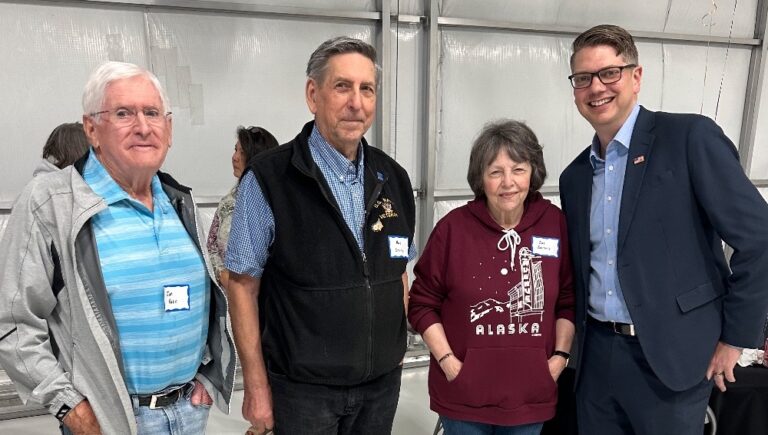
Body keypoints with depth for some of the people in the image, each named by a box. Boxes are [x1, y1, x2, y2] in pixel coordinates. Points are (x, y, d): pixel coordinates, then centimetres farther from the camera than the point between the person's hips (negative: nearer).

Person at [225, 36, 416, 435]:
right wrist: (256, 386, -9)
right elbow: (242, 285, -9)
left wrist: (395, 347, 9)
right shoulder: (268, 179, -13)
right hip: (303, 387, -4)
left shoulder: (393, 178, 1)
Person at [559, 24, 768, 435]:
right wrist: (581, 337, 9)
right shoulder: (574, 176, 8)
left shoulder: (690, 137, -9)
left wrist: (735, 338, -8)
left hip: (670, 354, -5)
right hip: (597, 353, 5)